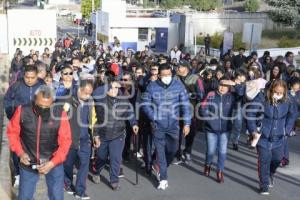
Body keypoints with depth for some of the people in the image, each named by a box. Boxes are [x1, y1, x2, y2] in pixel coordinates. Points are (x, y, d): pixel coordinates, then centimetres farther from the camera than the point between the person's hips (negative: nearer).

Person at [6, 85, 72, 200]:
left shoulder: (60, 114, -17)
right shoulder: (22, 111, -13)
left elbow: (65, 141, -12)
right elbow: (12, 132, 2)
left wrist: (52, 163, -19)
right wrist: (20, 152, -10)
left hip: (53, 163, -1)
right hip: (28, 164, 1)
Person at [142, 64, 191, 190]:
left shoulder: (178, 85, -7)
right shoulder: (152, 87, -10)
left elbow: (185, 105, -5)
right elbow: (145, 104, 0)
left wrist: (186, 123, -8)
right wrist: (154, 118, -10)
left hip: (173, 124, 2)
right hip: (158, 125, -1)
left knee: (172, 149, 12)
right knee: (160, 151, 3)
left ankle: (161, 168, 40)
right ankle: (163, 178, 16)